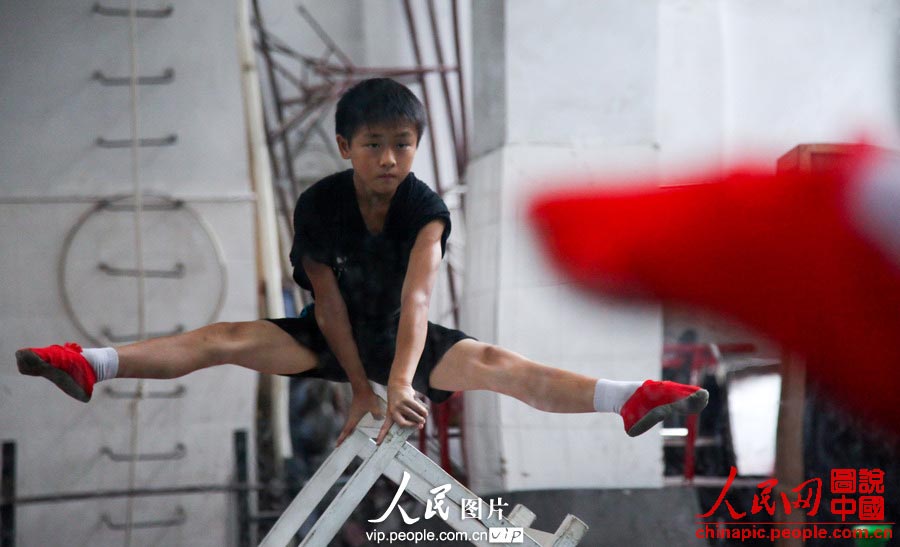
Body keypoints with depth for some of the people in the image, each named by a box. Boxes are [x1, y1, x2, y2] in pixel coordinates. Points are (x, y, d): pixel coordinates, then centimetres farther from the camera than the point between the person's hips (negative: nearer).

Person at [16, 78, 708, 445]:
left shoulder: (426, 209, -23)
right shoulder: (319, 204, -19)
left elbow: (416, 299, -38)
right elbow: (328, 305, -15)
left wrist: (400, 380, -53)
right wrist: (359, 389, -18)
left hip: (402, 338, -1)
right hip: (330, 339, 1)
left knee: (498, 365, -25)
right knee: (227, 339, -21)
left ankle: (633, 399, -40)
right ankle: (91, 364, -33)